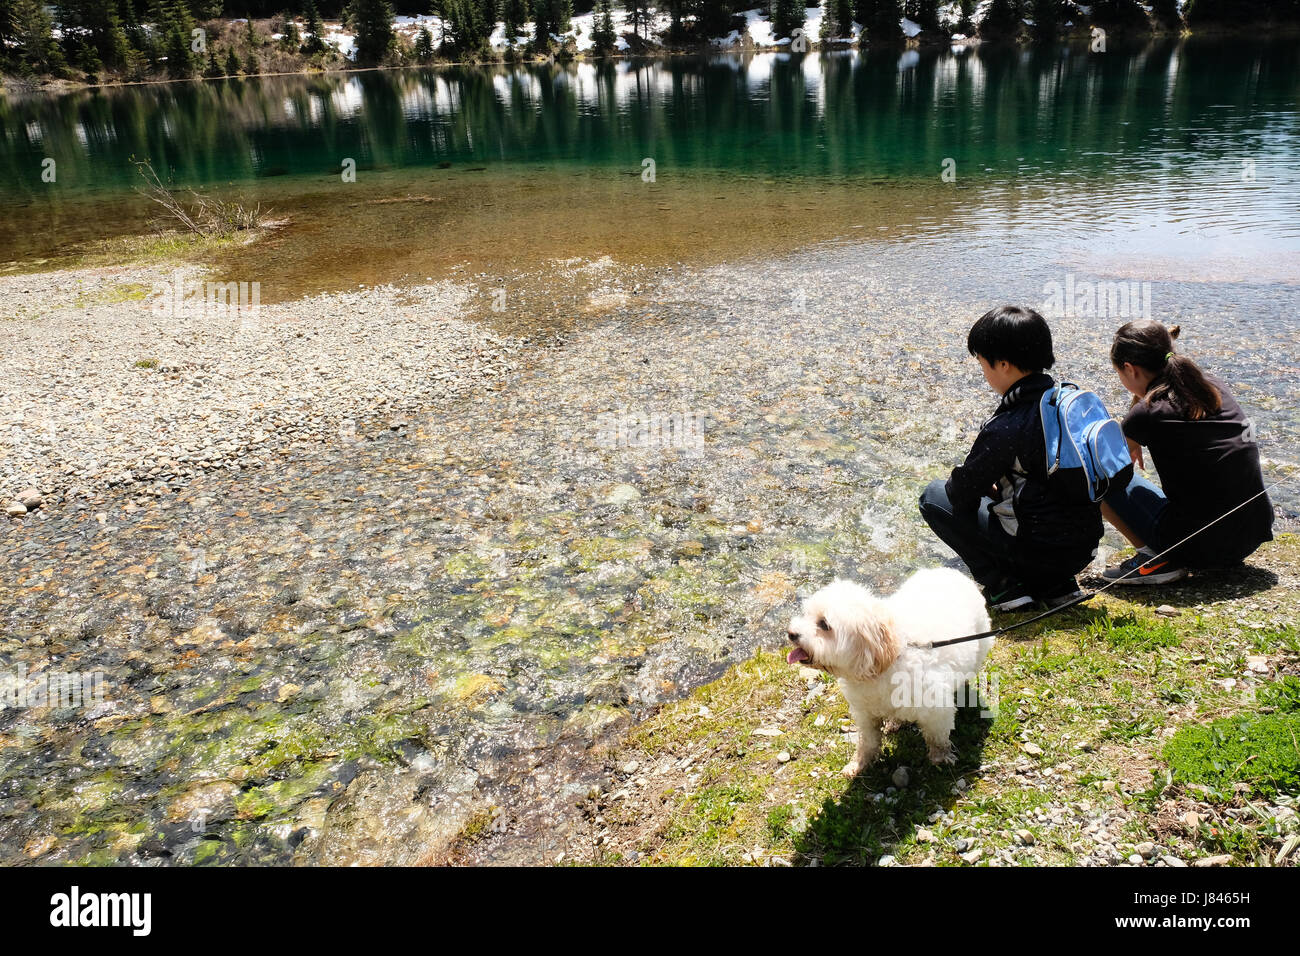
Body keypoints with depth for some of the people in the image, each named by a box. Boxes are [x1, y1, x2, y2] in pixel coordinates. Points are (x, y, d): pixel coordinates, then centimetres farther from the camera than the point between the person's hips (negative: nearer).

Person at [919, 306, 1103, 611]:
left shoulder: (1006, 429, -22)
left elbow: (962, 491, -12)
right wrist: (994, 482, 17)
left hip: (1041, 550, -7)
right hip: (1085, 546, 8)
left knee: (935, 497, 4)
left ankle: (1002, 585, 1)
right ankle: (1057, 585, 18)